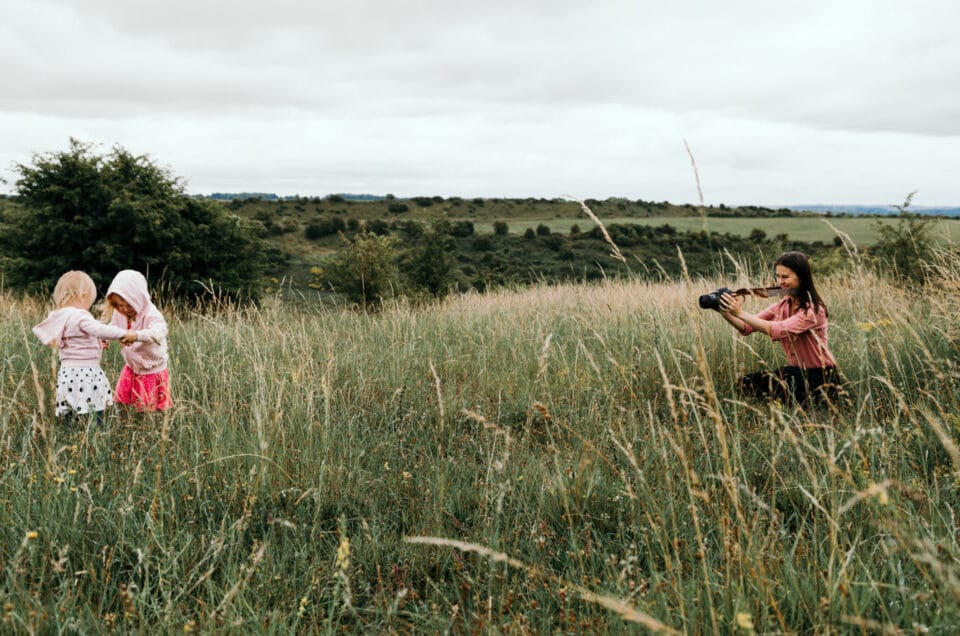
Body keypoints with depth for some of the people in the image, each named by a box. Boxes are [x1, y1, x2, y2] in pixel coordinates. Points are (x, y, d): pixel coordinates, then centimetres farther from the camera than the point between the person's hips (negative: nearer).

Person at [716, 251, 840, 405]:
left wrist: (740, 313, -36)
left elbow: (779, 330, -34)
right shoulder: (782, 306, 2)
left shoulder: (814, 309, -20)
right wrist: (725, 312, -27)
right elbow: (746, 327, -8)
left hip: (821, 378, -7)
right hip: (796, 371, 7)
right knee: (746, 383, -9)